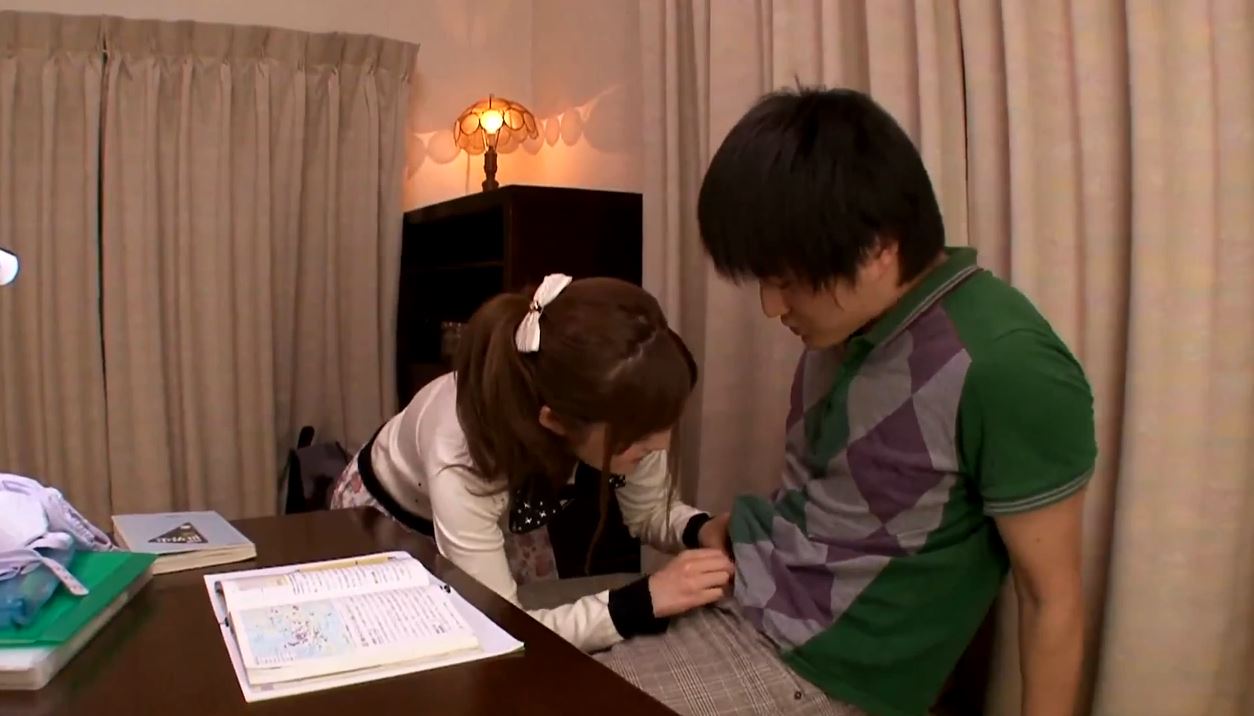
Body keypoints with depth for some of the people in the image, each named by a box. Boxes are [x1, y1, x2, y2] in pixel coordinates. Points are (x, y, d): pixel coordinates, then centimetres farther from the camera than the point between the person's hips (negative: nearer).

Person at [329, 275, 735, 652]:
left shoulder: (620, 409, -32)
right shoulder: (460, 459, -47)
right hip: (389, 521, -4)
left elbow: (650, 512, -13)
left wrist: (703, 531, -34)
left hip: (505, 517, 4)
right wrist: (644, 599, -53)